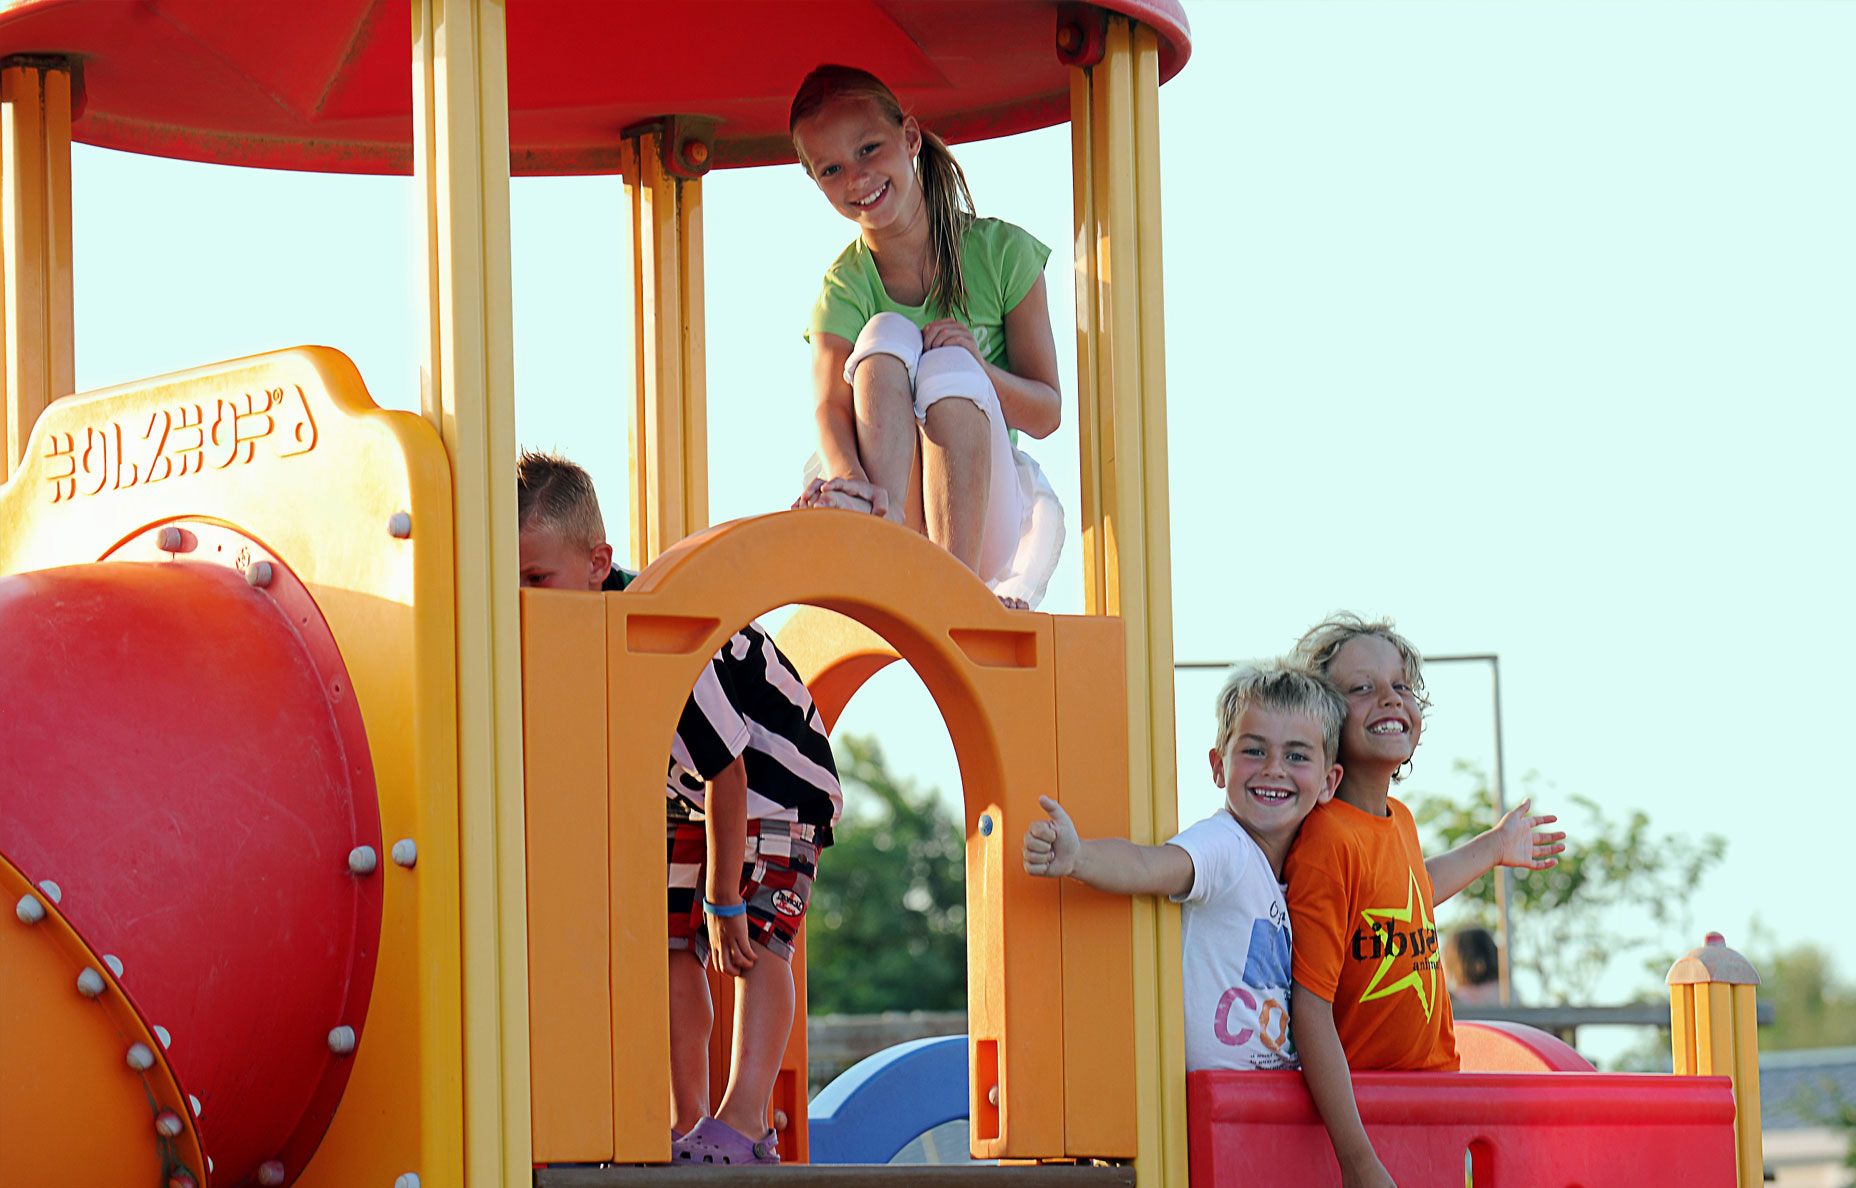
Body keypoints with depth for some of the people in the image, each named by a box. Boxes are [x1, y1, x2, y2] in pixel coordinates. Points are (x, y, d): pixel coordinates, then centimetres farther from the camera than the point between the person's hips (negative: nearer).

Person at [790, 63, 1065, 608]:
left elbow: (1047, 414, -1)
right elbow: (829, 405, -20)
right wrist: (847, 473, -44)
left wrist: (974, 368, -23)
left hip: (989, 523, 0)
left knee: (947, 362, -27)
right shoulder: (844, 287, 0)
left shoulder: (1001, 251, 0)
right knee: (886, 336, -22)